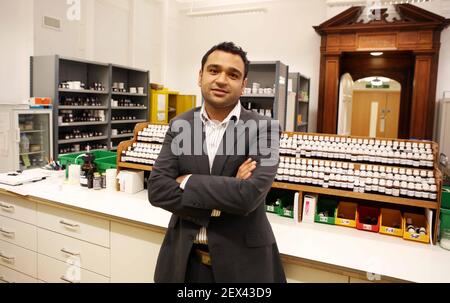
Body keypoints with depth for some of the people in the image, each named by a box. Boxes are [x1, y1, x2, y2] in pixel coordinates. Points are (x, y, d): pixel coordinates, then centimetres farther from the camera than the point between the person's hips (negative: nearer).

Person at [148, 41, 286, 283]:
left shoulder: (263, 129, -11)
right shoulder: (179, 126, -1)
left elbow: (249, 196, -24)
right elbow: (157, 190, -10)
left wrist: (188, 181, -15)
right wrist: (227, 190, -19)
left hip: (241, 261, -2)